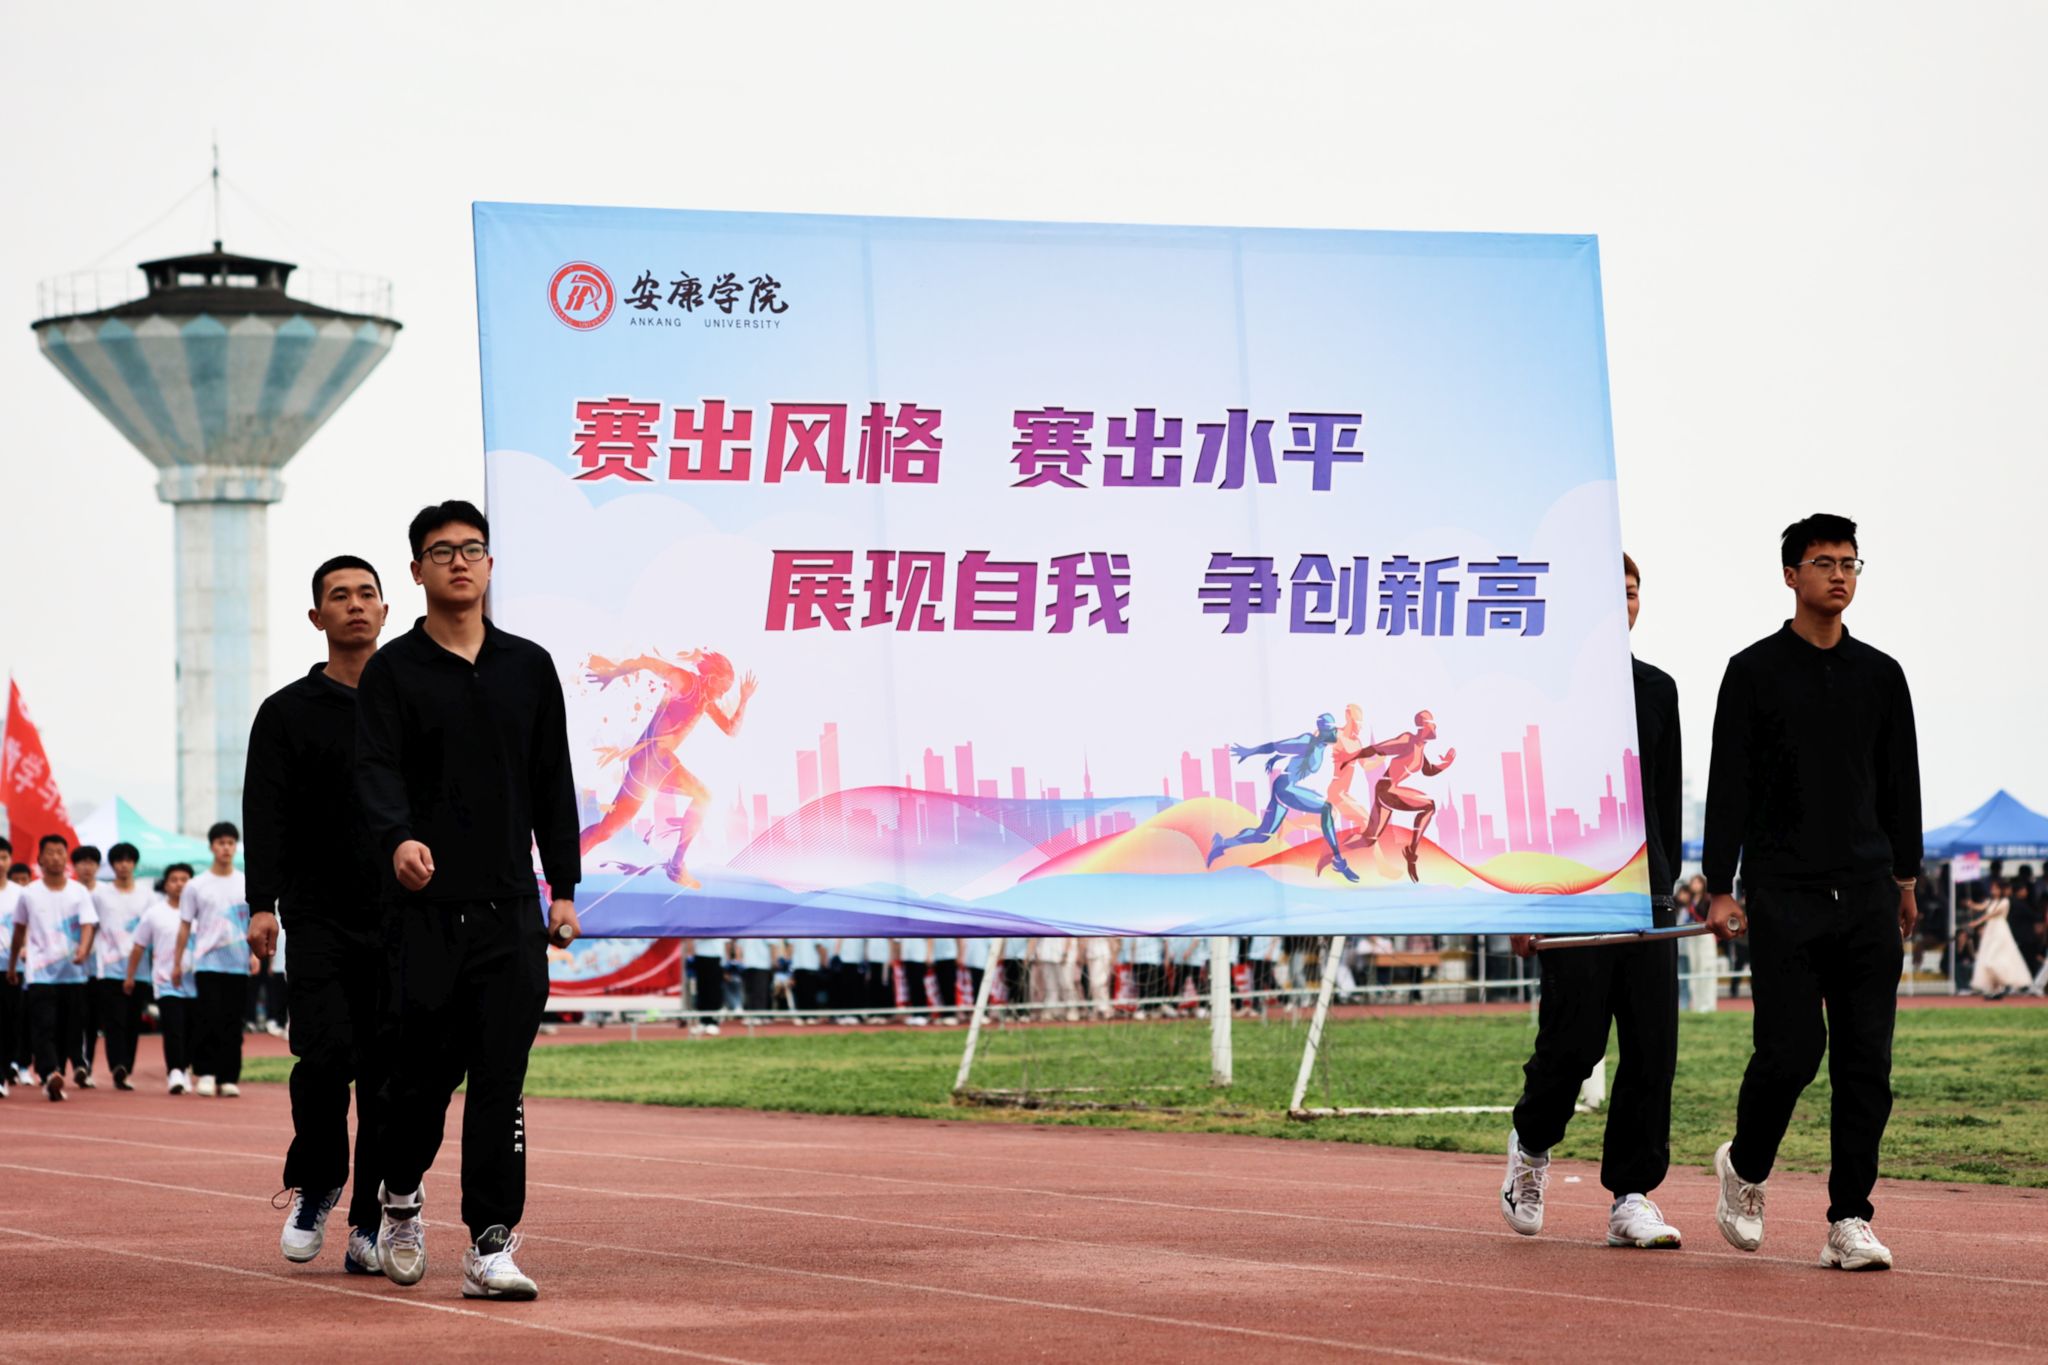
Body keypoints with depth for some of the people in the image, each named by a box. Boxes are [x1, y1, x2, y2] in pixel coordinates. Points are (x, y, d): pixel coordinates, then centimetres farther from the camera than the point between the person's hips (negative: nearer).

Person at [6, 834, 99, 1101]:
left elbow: (88, 926, -6)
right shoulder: (29, 894, 4)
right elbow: (19, 930, 15)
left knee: (68, 1031, 4)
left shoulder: (79, 892, 3)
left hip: (72, 973, 1)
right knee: (43, 1027, -16)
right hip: (40, 973, -1)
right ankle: (50, 1074, -29)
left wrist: (83, 950, -26)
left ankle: (54, 1080, 16)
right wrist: (12, 965, 20)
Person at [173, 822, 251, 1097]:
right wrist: (177, 962, 3)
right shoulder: (197, 886, 3)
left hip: (238, 965, 2)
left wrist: (255, 953, -2)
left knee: (232, 1024, 2)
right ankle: (205, 1074, -4)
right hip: (207, 964, -2)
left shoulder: (247, 883, 8)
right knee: (207, 1020, -9)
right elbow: (185, 926, 6)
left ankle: (229, 1078, 6)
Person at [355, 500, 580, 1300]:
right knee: (425, 1069, 4)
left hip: (510, 908, 2)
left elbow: (553, 783, 15)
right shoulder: (392, 671, 2)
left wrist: (563, 887, 9)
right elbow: (377, 771, -12)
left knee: (500, 1080, -4)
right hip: (426, 907, -2)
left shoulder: (530, 667, 13)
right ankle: (401, 1198, 31)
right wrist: (400, 838, -33)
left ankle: (491, 1246, -4)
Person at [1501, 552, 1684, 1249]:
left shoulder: (1658, 689, 15)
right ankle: (1531, 1142, 22)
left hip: (1646, 892, 5)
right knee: (1574, 1040, -7)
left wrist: (1667, 882, 14)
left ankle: (1631, 1197, 2)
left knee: (1652, 1047, -2)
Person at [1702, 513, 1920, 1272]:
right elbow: (1728, 786, -1)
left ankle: (1849, 1223, 1)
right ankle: (1744, 1167, 19)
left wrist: (1904, 879, 15)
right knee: (1791, 1051, -9)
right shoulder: (1755, 671, 2)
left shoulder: (1880, 675, 13)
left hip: (1867, 896, 3)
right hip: (1785, 896, -3)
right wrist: (1720, 888, -6)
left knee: (1866, 1061, -2)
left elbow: (1901, 784, 18)